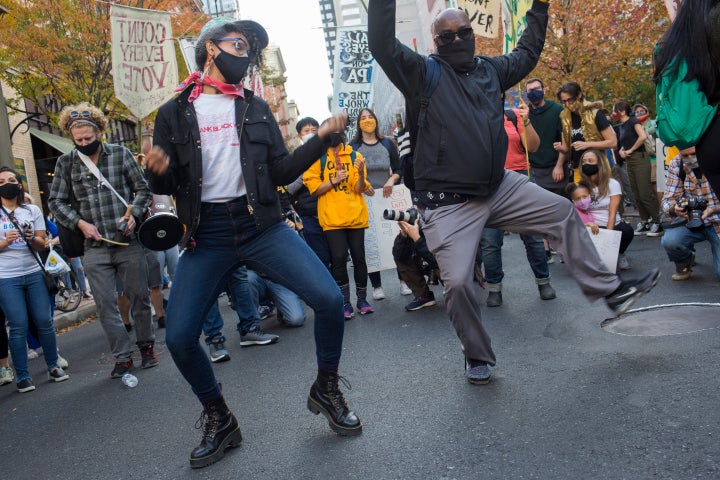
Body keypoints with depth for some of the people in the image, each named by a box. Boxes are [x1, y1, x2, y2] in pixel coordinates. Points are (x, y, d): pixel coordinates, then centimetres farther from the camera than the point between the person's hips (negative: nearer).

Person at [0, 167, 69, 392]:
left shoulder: (33, 210, 10)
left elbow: (41, 245, 8)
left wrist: (31, 238, -12)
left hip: (33, 274, 2)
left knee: (44, 321, 2)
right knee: (19, 326, -4)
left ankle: (53, 367, 15)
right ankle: (22, 376, 6)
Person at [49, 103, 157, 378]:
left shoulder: (121, 154, 1)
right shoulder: (65, 163, 6)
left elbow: (143, 189, 5)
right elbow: (56, 201, 9)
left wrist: (133, 214, -12)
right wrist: (80, 223, -6)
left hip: (128, 243, -1)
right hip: (94, 247, 2)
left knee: (139, 298, 8)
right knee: (105, 305, 3)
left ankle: (146, 346, 27)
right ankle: (123, 357, 15)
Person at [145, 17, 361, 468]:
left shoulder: (256, 108, 13)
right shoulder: (175, 113, 7)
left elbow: (282, 172, 9)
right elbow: (165, 186, 6)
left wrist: (321, 138, -3)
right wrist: (158, 172, -18)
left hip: (262, 225, 1)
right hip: (207, 235, 0)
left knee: (330, 299, -16)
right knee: (179, 338, -8)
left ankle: (326, 390, 12)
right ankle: (219, 420, 20)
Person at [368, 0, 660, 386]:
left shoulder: (490, 70, 14)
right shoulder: (423, 73, -4)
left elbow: (527, 52, 32)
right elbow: (382, 44, -18)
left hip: (499, 187, 6)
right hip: (448, 204, -6)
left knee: (563, 213, 8)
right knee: (457, 282, -13)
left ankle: (609, 289, 24)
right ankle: (477, 356, 13)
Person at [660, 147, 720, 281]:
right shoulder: (676, 165, -6)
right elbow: (668, 200, -7)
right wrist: (675, 208, -30)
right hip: (690, 220, 2)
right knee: (669, 240, -31)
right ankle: (684, 263, 6)